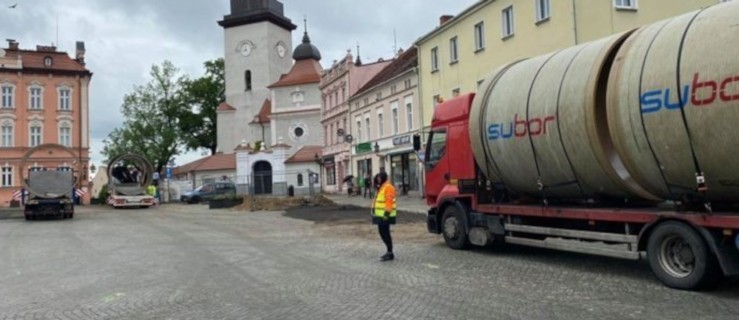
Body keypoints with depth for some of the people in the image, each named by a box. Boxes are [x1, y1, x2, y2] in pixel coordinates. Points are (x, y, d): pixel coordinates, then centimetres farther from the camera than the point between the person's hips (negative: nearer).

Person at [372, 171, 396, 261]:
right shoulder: (381, 187, 17)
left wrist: (386, 214, -25)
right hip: (380, 215, 10)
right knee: (382, 232, 14)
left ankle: (390, 253, 1)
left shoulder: (388, 187, -16)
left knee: (385, 233, -7)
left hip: (385, 215, -10)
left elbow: (389, 202, -22)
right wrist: (374, 209, 19)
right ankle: (389, 252, 23)